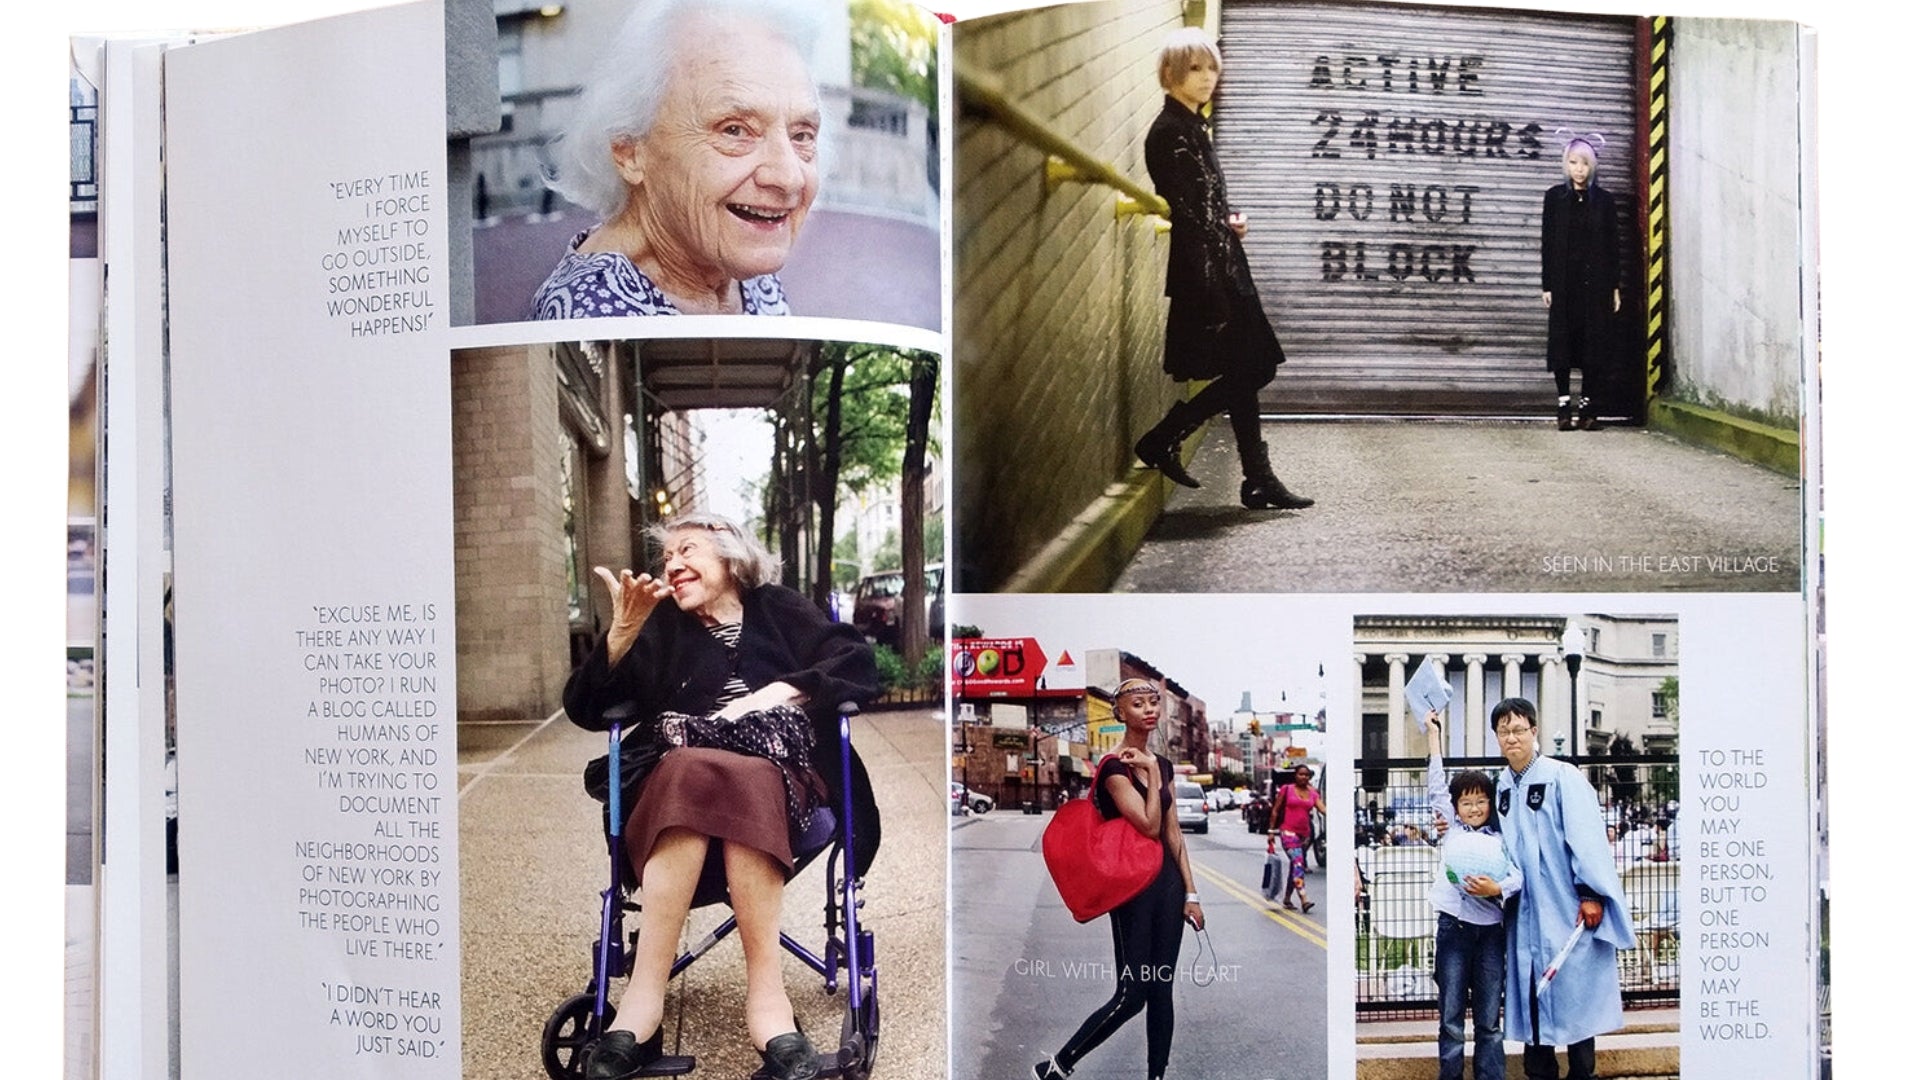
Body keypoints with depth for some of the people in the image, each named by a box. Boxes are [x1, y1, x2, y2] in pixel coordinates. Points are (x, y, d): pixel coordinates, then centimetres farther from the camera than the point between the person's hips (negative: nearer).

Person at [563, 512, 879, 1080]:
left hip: (778, 774, -1)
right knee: (695, 777, -37)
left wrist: (781, 692, -6)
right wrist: (622, 633, -2)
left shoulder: (778, 611, 21)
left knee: (743, 783, -37)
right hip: (676, 775, 1)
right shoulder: (662, 627, 23)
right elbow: (586, 709, 12)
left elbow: (859, 664, 7)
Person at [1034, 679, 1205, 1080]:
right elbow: (1149, 825, -19)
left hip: (1168, 881, 7)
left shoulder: (1162, 764, 11)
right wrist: (1150, 772, -14)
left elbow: (1173, 832, 12)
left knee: (1162, 990, 6)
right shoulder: (1115, 767, -11)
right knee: (1131, 995, -7)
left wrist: (1190, 892, 8)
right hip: (1133, 885, -7)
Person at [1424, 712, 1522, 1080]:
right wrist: (1433, 734, 12)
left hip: (1490, 929, 0)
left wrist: (1498, 889, -23)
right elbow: (1436, 785, 11)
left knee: (1489, 1020, 5)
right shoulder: (1452, 829, 12)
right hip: (1453, 926, 0)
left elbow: (1518, 875, -2)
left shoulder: (1500, 839, 10)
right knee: (1451, 1018, 2)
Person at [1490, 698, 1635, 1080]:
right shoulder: (1501, 785, 12)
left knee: (1574, 995, 1)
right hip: (1525, 914, 5)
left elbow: (1586, 836, -12)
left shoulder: (1563, 777, -6)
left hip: (1567, 910, -5)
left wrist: (1591, 893, -17)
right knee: (1532, 999, 8)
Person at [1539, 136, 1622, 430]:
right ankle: (1565, 404, 4)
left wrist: (1615, 286, 2)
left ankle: (1587, 405, 6)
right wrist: (1546, 285, -2)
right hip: (1564, 282, -1)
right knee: (1563, 340, -2)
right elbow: (1547, 242, 3)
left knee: (1594, 342, 0)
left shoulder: (1603, 200, 6)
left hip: (1596, 283, 1)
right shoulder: (1555, 197, 5)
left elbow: (1613, 244, 7)